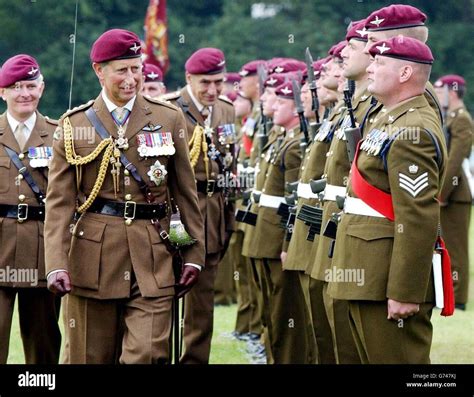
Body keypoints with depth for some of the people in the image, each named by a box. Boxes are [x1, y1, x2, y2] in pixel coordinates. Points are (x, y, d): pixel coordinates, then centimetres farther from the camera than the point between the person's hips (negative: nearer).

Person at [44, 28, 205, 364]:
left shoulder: (169, 119, 7)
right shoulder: (74, 125, 5)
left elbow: (186, 191, 10)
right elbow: (59, 201, 1)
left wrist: (194, 254, 5)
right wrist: (56, 265, -11)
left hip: (153, 260, 0)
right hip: (92, 258, 0)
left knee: (148, 355, -11)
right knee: (92, 357, 6)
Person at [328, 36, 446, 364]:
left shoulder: (411, 132, -19)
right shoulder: (392, 120, 14)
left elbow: (419, 222, -25)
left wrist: (404, 293, -26)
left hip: (387, 283, -11)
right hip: (370, 277, 11)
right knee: (373, 357, 16)